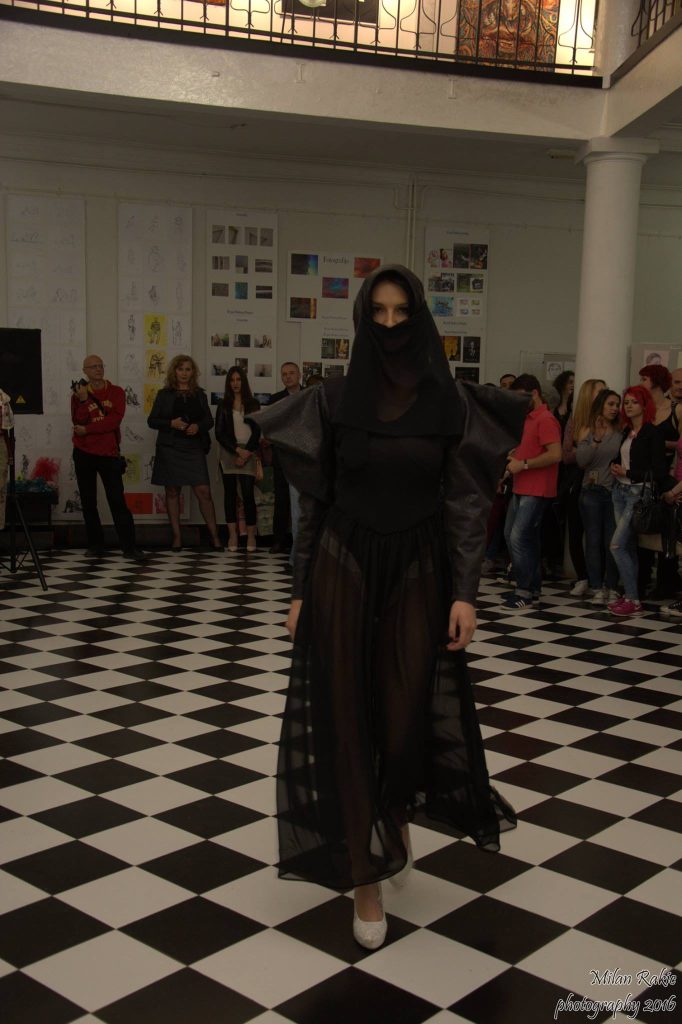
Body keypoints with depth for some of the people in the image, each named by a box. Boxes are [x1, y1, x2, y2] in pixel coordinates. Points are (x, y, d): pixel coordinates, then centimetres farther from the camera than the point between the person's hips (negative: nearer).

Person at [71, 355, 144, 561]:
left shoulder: (116, 392, 2)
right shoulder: (79, 394, 5)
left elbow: (114, 420, -12)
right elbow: (78, 423, -9)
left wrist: (87, 429, -11)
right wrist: (83, 400, -21)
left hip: (109, 453, -2)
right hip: (84, 454, 2)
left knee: (118, 501, -6)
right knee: (88, 502, 6)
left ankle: (129, 547, -7)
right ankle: (95, 545, 15)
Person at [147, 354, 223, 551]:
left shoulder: (199, 394, 11)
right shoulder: (164, 394, 5)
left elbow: (209, 420, 11)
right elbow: (152, 421, 3)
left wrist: (198, 426, -10)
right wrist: (171, 423, -14)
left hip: (194, 448, 1)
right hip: (170, 448, -1)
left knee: (204, 492, -6)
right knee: (172, 492, 3)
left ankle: (214, 536, -1)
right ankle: (177, 537, 11)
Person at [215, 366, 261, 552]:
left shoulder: (252, 404, 8)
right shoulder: (223, 405, 9)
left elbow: (256, 431, 3)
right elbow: (219, 433, 2)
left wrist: (246, 453, -9)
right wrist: (237, 450, -10)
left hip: (248, 453, -1)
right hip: (229, 453, 1)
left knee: (247, 494, -8)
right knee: (230, 494, 0)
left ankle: (251, 536, -4)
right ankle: (232, 536, 2)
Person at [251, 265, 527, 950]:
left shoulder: (452, 405, -1)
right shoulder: (334, 400, 0)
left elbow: (465, 506, -2)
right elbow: (313, 502, 2)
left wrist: (464, 593, -9)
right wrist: (300, 590, 0)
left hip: (418, 573, 0)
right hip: (343, 569, 0)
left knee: (409, 714, 4)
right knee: (346, 715, 1)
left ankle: (397, 814, 39)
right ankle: (366, 877, 13)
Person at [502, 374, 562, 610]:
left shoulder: (545, 420, -13)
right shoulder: (527, 418, 16)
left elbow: (555, 455, -23)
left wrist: (523, 464, -19)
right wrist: (514, 457, 9)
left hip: (536, 491, -10)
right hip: (521, 488, 10)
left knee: (519, 537, -12)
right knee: (510, 535, 12)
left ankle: (525, 592, -5)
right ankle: (532, 586, 21)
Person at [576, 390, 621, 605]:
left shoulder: (621, 432, 3)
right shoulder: (587, 432, 4)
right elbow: (581, 460, -7)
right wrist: (596, 440, -17)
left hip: (615, 491, 0)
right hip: (592, 491, 0)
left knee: (612, 541, -1)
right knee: (594, 540, 2)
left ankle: (611, 587, 7)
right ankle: (596, 587, 7)